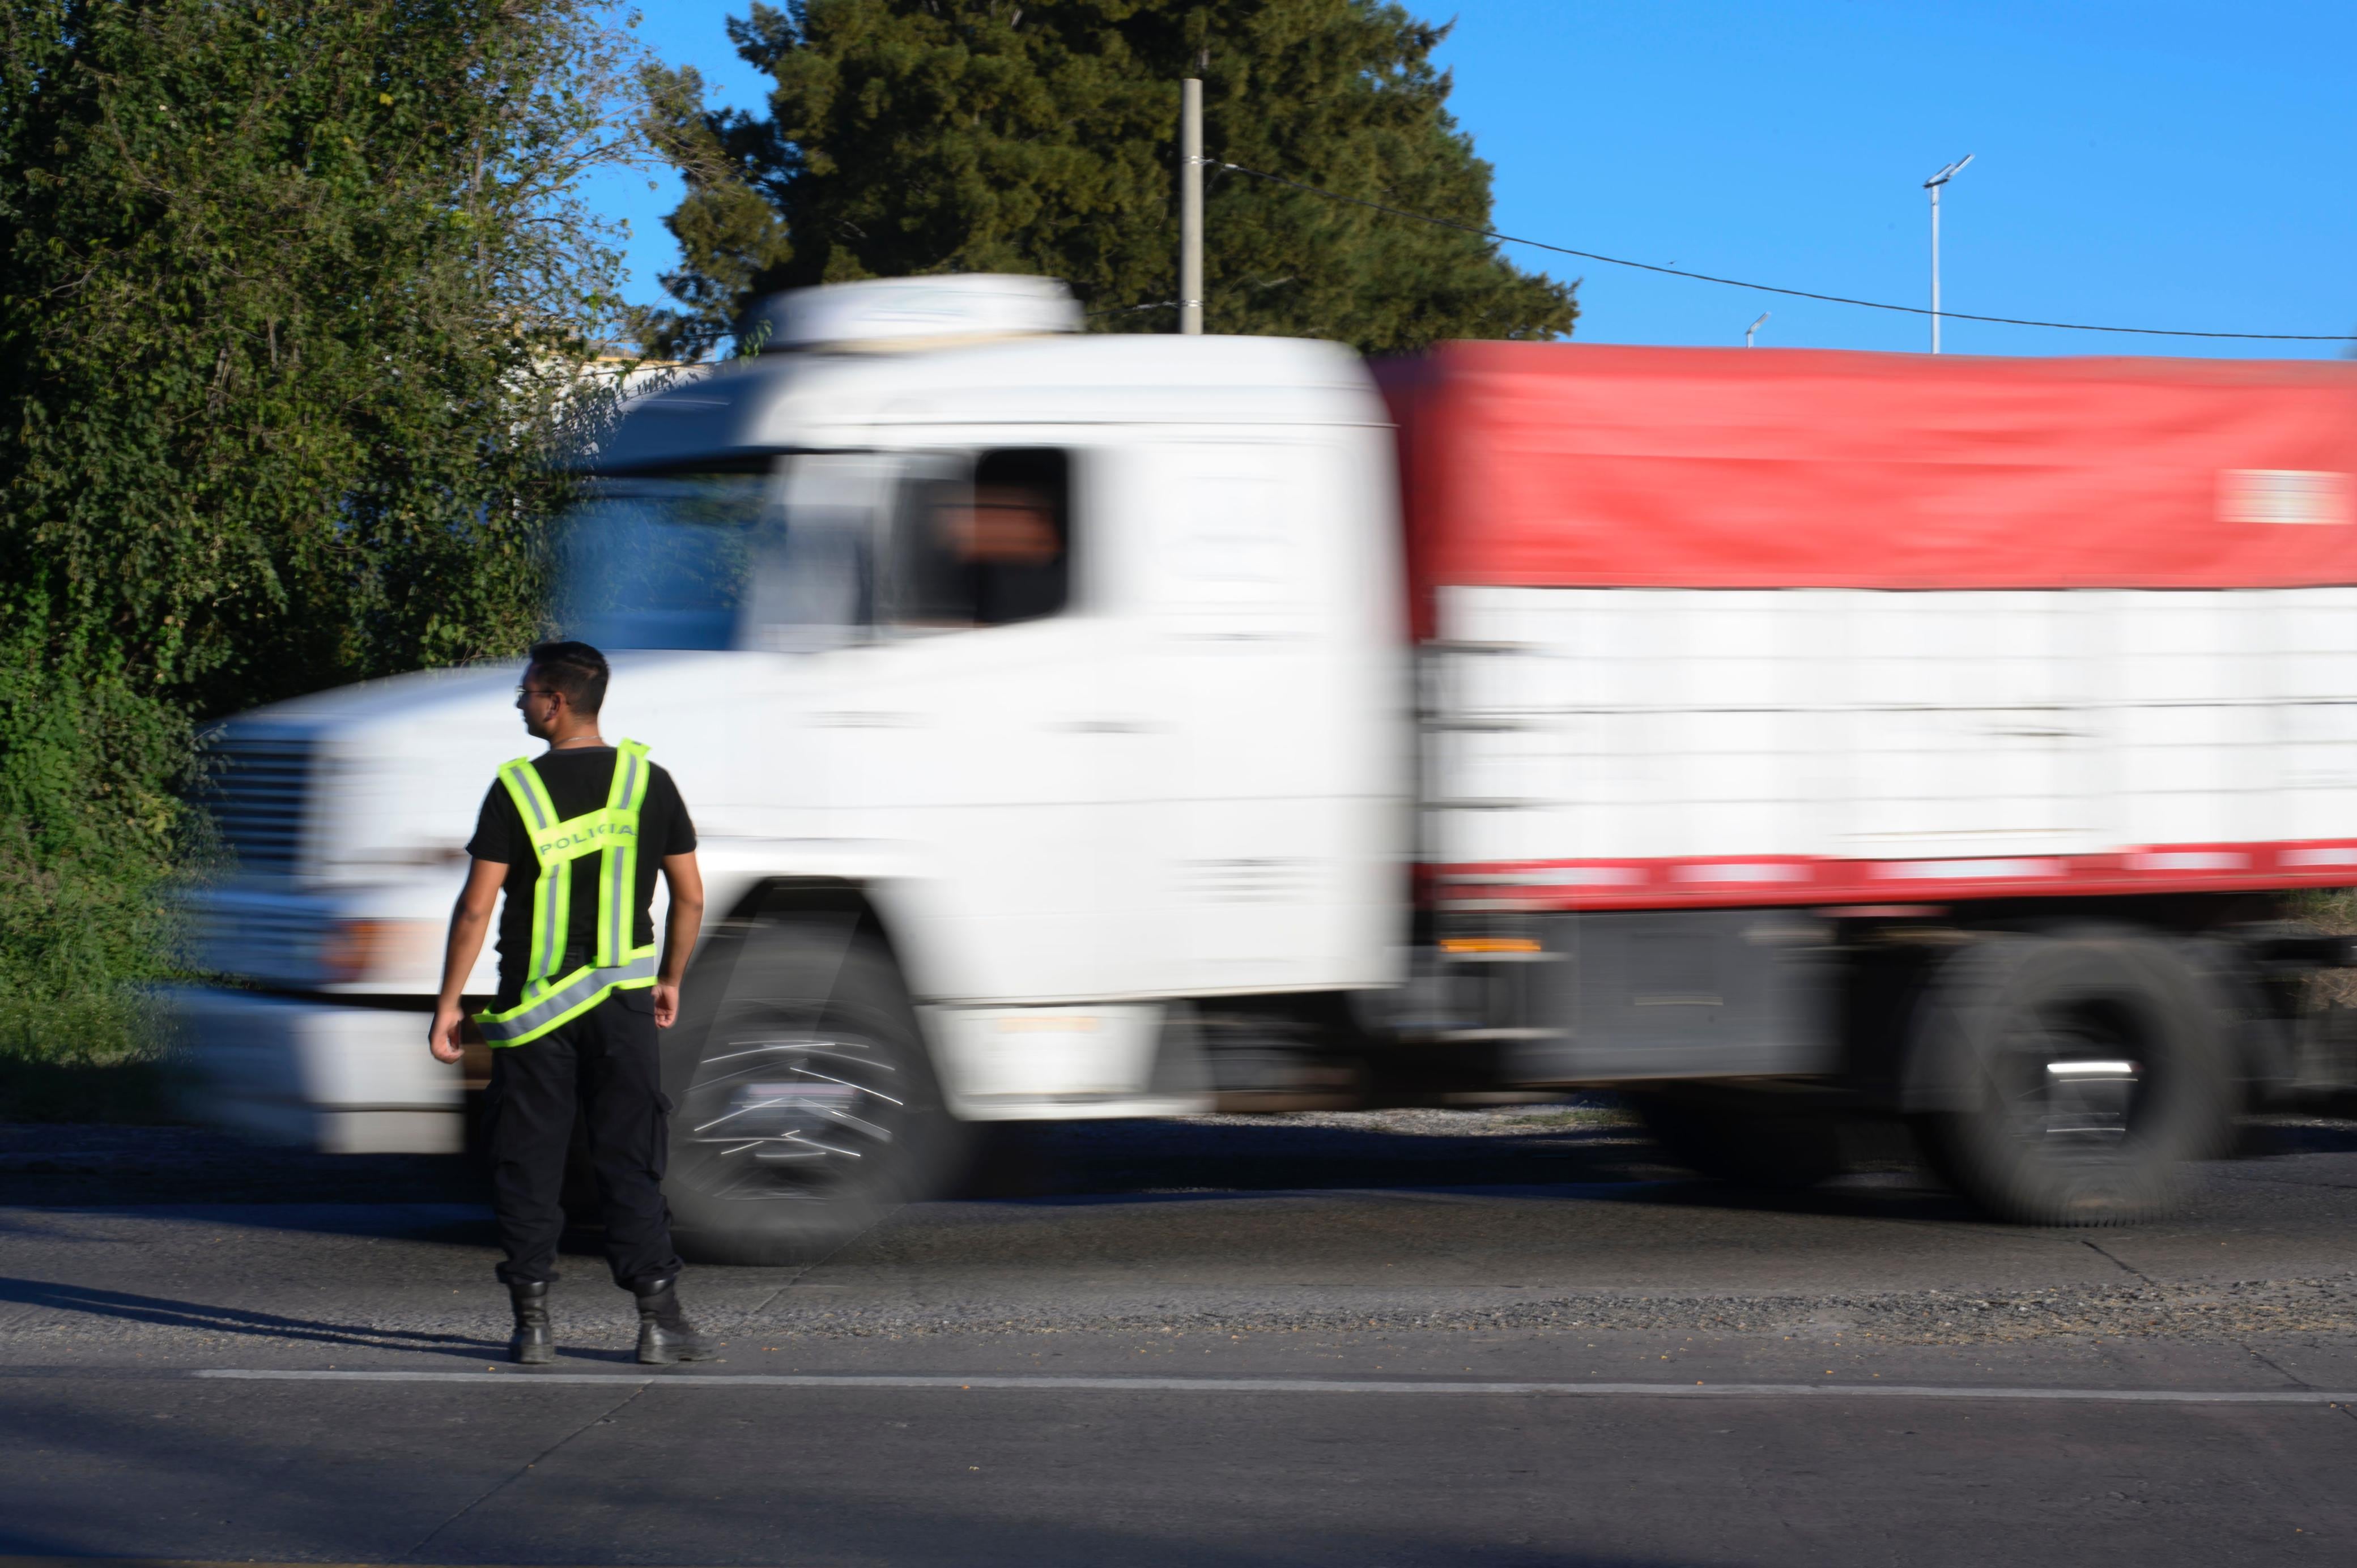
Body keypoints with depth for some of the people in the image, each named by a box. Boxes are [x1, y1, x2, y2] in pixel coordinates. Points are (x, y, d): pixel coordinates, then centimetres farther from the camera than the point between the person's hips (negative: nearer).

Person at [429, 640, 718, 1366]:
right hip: (622, 1001, 2)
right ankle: (659, 1318, 2)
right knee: (631, 1161, 6)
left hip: (532, 1006, -2)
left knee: (528, 1164, 6)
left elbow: (476, 907, -8)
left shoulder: (517, 789, -7)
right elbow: (690, 896, 5)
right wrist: (671, 979, 20)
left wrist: (447, 1004, -2)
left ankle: (532, 1323, 5)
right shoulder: (649, 782, 1)